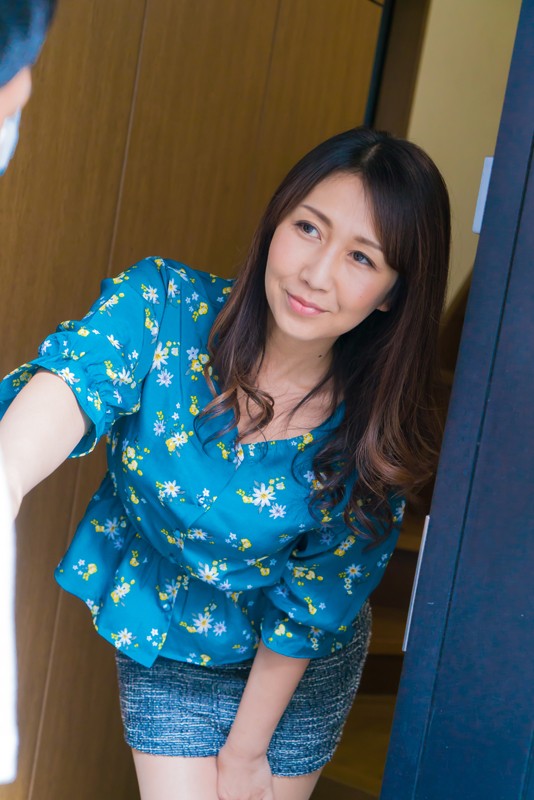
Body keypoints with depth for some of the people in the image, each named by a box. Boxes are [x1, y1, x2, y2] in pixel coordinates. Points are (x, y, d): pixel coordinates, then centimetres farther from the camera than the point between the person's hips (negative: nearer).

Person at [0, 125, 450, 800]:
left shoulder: (371, 437, -23)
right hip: (161, 650, 0)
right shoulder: (163, 307, -24)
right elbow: (72, 382, -43)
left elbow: (306, 613, -14)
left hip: (297, 671, 0)